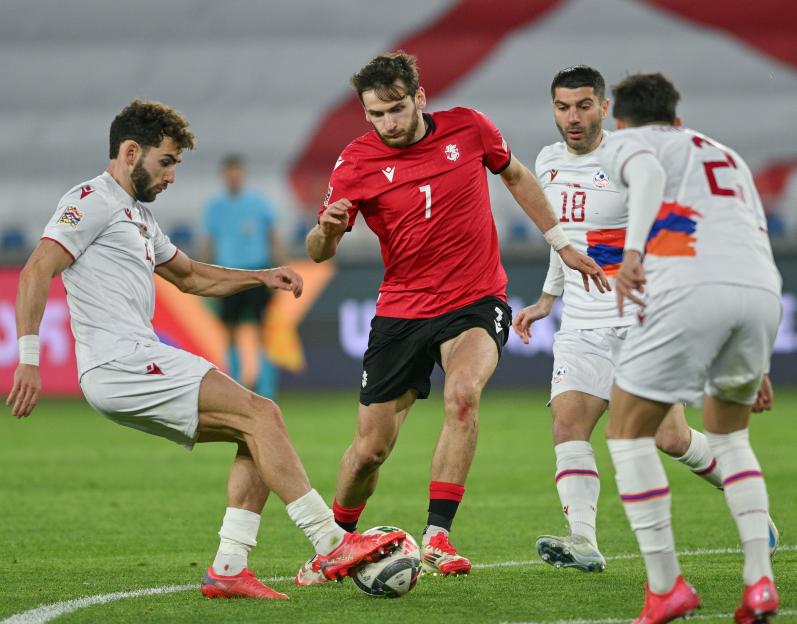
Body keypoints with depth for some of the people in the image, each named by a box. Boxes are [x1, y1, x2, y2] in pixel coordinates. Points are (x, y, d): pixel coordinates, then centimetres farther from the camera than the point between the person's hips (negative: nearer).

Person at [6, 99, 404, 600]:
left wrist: (263, 277, 24)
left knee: (258, 433, 6)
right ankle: (332, 545, -16)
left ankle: (228, 570, -1)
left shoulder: (138, 215, 26)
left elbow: (189, 276, 39)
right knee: (261, 414, -15)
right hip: (119, 363, -10)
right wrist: (29, 360, -24)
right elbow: (37, 272, -15)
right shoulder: (93, 200, -5)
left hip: (138, 363, 10)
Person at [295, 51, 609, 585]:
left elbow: (516, 176, 15)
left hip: (477, 301, -1)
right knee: (371, 447, 2)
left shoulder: (469, 128, -4)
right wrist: (327, 229, -28)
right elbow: (320, 253, -5)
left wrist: (562, 244, 16)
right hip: (401, 313, 1)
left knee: (463, 392, -32)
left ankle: (437, 536, -29)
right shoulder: (356, 163, -7)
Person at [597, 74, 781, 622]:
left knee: (628, 433, 10)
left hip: (691, 289, -6)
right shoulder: (727, 156, 36)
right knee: (728, 435, 25)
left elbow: (649, 173, -7)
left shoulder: (623, 143, 18)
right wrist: (758, 364, 36)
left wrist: (633, 251, -24)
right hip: (762, 290, 6)